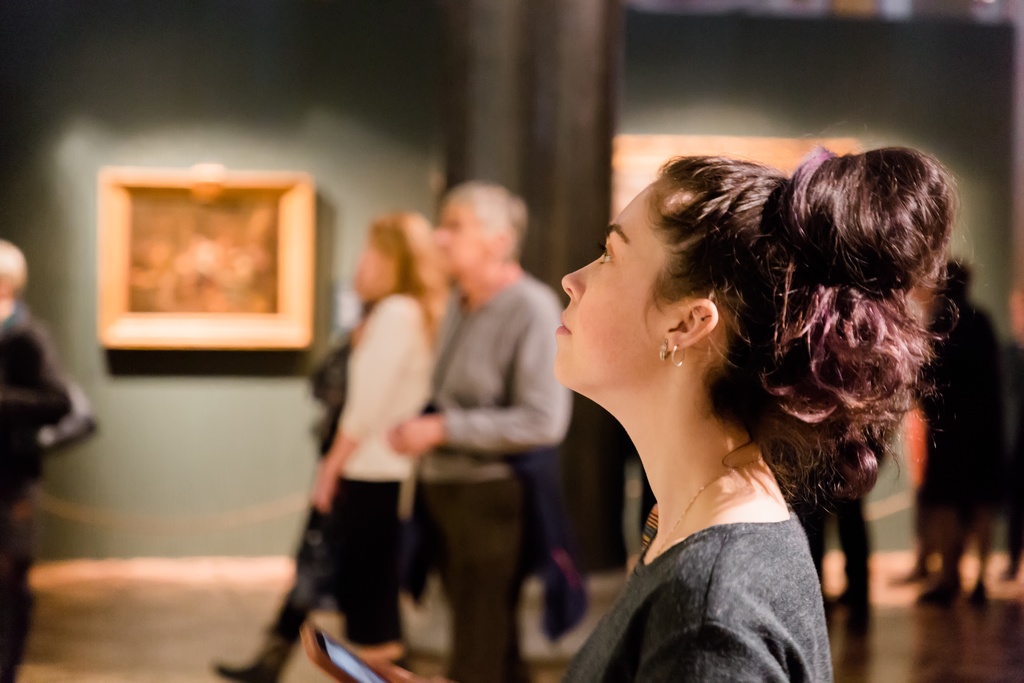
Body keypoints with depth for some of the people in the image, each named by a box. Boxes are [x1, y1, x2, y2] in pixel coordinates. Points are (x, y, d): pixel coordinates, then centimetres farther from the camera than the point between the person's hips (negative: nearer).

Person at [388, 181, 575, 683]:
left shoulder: (531, 309, -15)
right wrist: (416, 428, 6)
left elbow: (543, 421, -21)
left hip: (494, 495, -8)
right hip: (446, 488, 8)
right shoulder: (459, 302, 9)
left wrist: (441, 429, -18)